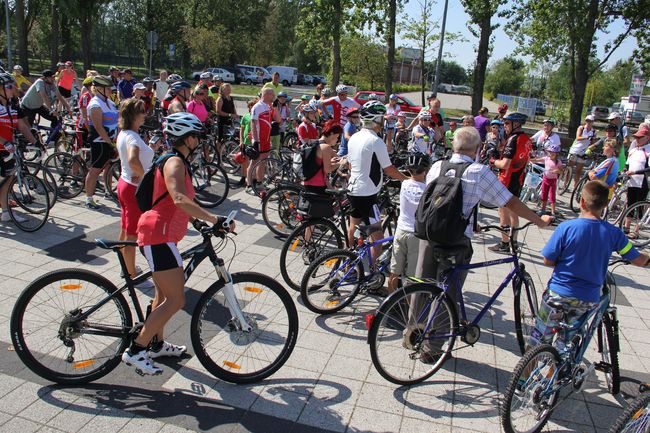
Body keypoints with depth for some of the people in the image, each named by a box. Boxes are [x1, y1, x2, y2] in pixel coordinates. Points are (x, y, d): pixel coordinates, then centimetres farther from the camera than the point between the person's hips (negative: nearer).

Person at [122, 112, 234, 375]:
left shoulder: (178, 162, 17)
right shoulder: (175, 163, -15)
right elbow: (180, 200, -32)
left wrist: (202, 222, 22)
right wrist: (214, 219, -39)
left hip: (160, 235, 11)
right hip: (158, 237, -11)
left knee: (165, 294, 22)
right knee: (176, 300, -9)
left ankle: (157, 344, 36)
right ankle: (135, 351, -1)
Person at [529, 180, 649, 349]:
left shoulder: (566, 227, -18)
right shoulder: (613, 233, -9)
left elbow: (548, 261, -12)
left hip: (558, 294, -3)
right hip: (588, 300, 3)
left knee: (541, 337, 14)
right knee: (567, 338, 23)